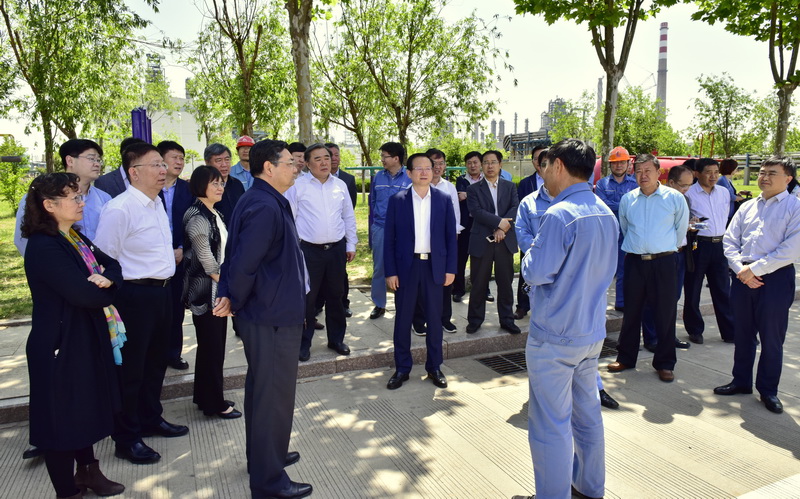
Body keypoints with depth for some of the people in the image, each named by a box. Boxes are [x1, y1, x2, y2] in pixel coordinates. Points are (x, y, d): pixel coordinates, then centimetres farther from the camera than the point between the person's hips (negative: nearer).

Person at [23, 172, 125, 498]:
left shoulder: (76, 239, 9)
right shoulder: (43, 247, -21)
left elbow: (113, 265, 4)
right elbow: (86, 295, -28)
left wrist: (106, 278, -18)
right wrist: (107, 289, -8)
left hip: (87, 339, 9)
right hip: (60, 346, -9)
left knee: (86, 408, 21)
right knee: (62, 416, 7)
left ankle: (87, 471, 39)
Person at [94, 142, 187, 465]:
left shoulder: (157, 202, 9)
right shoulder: (119, 209, -19)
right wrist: (112, 304, -14)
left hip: (162, 291, 9)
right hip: (135, 295, -9)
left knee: (156, 361, 21)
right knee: (131, 368, 5)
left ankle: (151, 419, 41)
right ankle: (126, 439, 22)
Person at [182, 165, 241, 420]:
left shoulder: (215, 214, 11)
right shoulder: (197, 217, -15)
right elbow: (205, 258, -17)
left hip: (219, 289, 9)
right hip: (205, 290, -9)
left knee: (213, 345, 16)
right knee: (212, 346, 1)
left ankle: (204, 396, 29)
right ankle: (214, 403, 13)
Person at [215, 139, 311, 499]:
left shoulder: (259, 201, 11)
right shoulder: (265, 207, -22)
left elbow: (236, 255, 12)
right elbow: (244, 264, -25)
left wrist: (228, 295, 3)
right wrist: (235, 302, -9)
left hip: (265, 314, 10)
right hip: (274, 317, -10)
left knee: (261, 389, 22)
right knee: (274, 396, 2)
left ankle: (264, 456, 40)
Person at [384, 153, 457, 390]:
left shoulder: (444, 199, 3)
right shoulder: (397, 200, -1)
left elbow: (451, 236, 4)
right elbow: (389, 239, -1)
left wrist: (451, 269, -2)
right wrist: (390, 272, -6)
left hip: (434, 266, 1)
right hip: (406, 266, -1)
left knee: (434, 319, 9)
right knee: (403, 319, 7)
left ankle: (434, 367, 24)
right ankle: (402, 368, 21)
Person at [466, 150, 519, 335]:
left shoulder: (510, 186, 12)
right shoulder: (474, 189, 5)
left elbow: (516, 207, -2)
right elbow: (476, 211, -10)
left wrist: (503, 228, -15)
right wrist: (499, 222, -18)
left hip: (505, 241, 2)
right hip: (481, 241, -2)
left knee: (505, 282, 8)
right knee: (479, 283, 4)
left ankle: (507, 319, 20)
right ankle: (475, 320, 17)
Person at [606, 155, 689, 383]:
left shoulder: (675, 197, -2)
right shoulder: (627, 199, 5)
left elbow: (681, 228, 10)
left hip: (664, 262, -2)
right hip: (634, 261, 2)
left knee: (665, 314, 4)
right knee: (631, 312, 10)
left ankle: (665, 363, 17)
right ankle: (626, 357, 23)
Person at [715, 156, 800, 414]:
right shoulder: (747, 207, 12)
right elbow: (730, 240, 9)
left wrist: (756, 269, -15)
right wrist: (740, 269, -7)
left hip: (776, 278, -5)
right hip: (743, 278, 5)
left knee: (771, 338, 5)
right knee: (742, 334, 14)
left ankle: (768, 390, 21)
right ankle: (741, 381, 29)